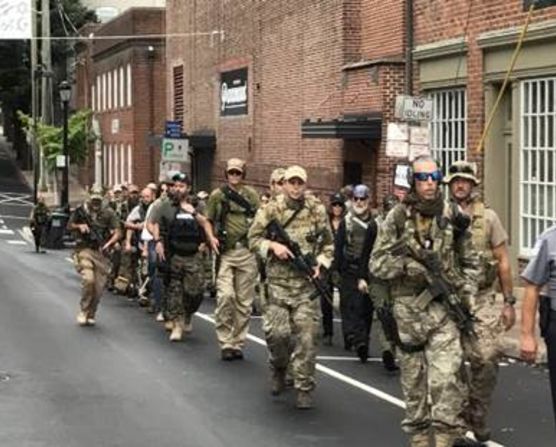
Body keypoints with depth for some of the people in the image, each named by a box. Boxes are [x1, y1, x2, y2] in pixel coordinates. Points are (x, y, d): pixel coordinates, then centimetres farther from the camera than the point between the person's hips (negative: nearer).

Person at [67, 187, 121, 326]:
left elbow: (117, 233, 0)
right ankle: (83, 311, -4)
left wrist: (108, 243, -18)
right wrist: (79, 226, -8)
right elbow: (69, 226, 13)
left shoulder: (108, 213, 2)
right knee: (88, 279, -21)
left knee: (99, 285, 1)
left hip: (101, 252, 2)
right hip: (84, 250, -2)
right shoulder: (81, 210, 2)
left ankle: (91, 314, 21)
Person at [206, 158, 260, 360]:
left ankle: (238, 343, 15)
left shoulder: (251, 195, 8)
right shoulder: (217, 195, 5)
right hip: (225, 253, -2)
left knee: (244, 301, 5)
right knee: (225, 296, -15)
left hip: (247, 252, 2)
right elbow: (207, 220, 11)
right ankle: (225, 343, -6)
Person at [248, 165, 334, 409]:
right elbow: (254, 238, 5)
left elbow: (328, 243, 11)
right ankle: (279, 370, 27)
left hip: (306, 282, 0)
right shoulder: (271, 209, 1)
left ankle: (304, 387, 3)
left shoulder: (317, 210, 3)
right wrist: (273, 245, -12)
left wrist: (320, 262, -5)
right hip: (278, 281, 0)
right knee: (276, 332, -4)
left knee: (307, 335, -4)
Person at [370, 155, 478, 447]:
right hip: (407, 309, 0)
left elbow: (469, 263, 15)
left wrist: (465, 293, 1)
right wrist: (406, 264, -18)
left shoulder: (453, 218, 4)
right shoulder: (397, 218, 0)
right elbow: (376, 263, -2)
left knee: (445, 377, -13)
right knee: (413, 379, 9)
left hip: (443, 308, 0)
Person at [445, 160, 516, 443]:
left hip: (482, 300, 0)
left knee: (487, 358, -12)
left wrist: (509, 302, 4)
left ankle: (477, 417, 6)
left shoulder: (488, 217, 4)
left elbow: (502, 262, 6)